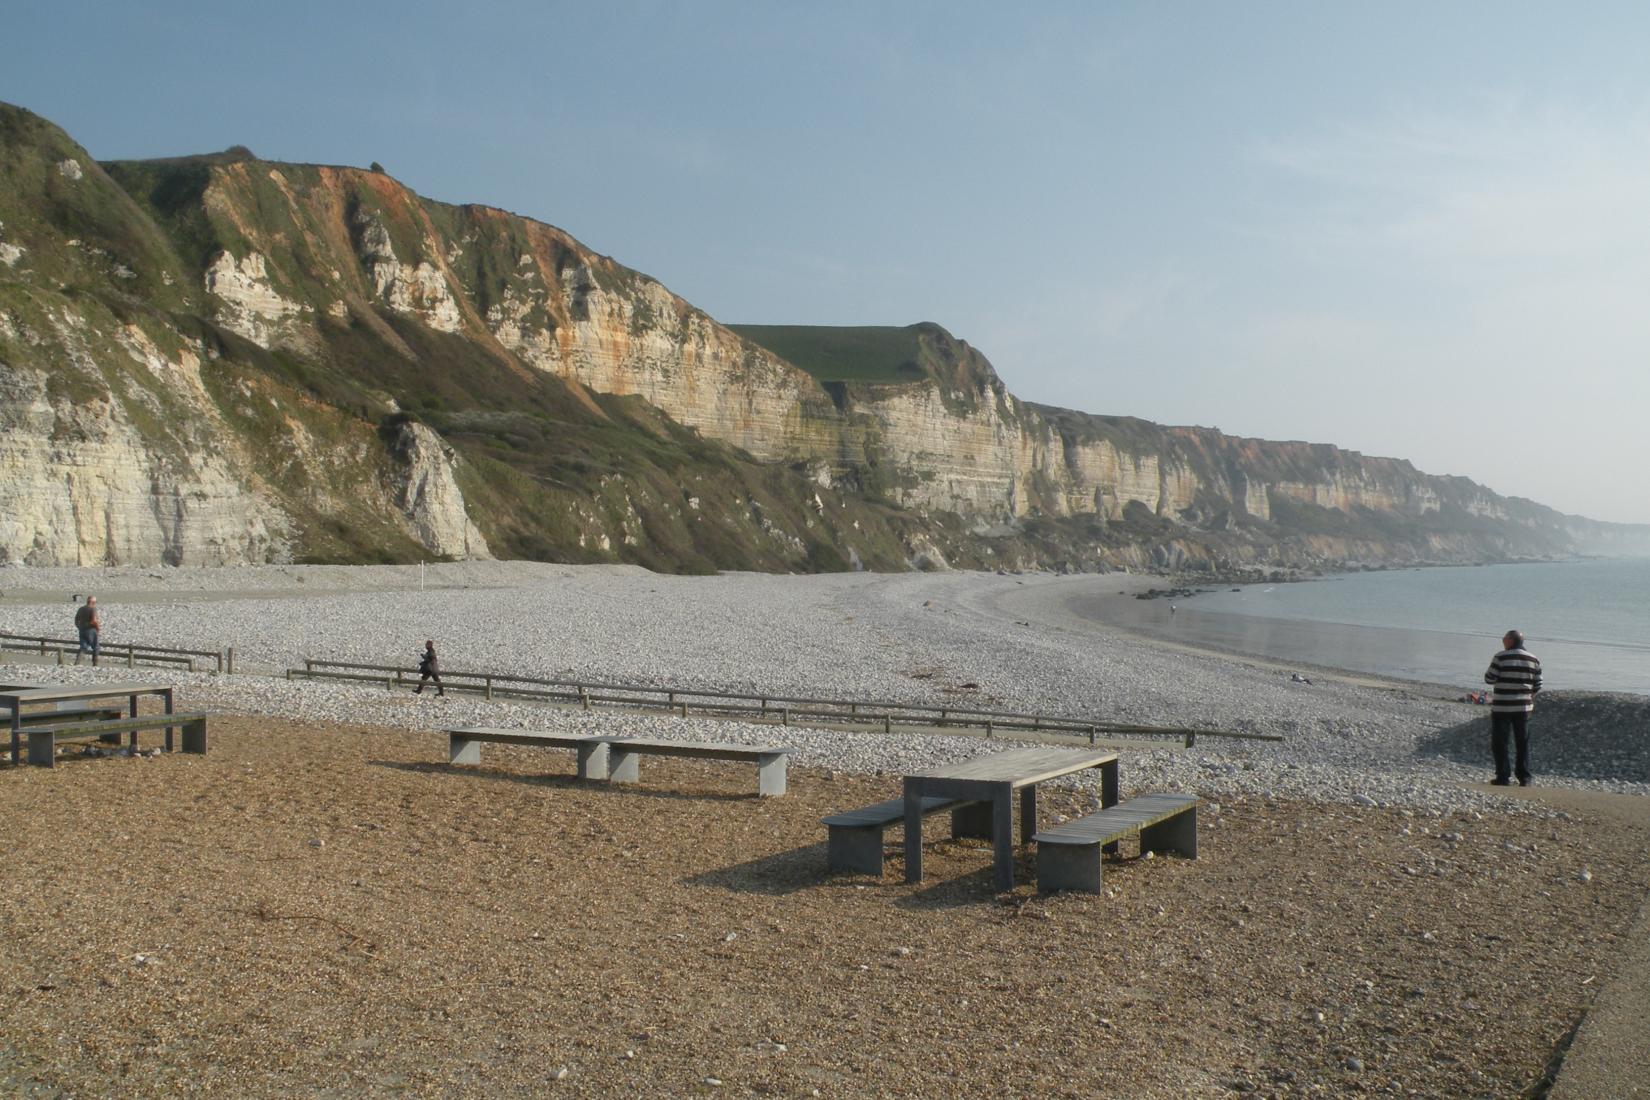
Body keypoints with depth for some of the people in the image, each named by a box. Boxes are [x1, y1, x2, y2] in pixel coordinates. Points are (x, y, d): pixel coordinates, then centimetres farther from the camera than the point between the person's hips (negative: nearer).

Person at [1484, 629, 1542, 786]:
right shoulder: (1533, 659, 4)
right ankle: (1524, 778, 12)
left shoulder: (1501, 657, -10)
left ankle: (1504, 777, 1)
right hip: (1524, 707, 4)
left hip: (1502, 707, -4)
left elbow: (1489, 679, -11)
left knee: (1500, 742, 4)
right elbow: (1537, 685, 5)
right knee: (1523, 742, 12)